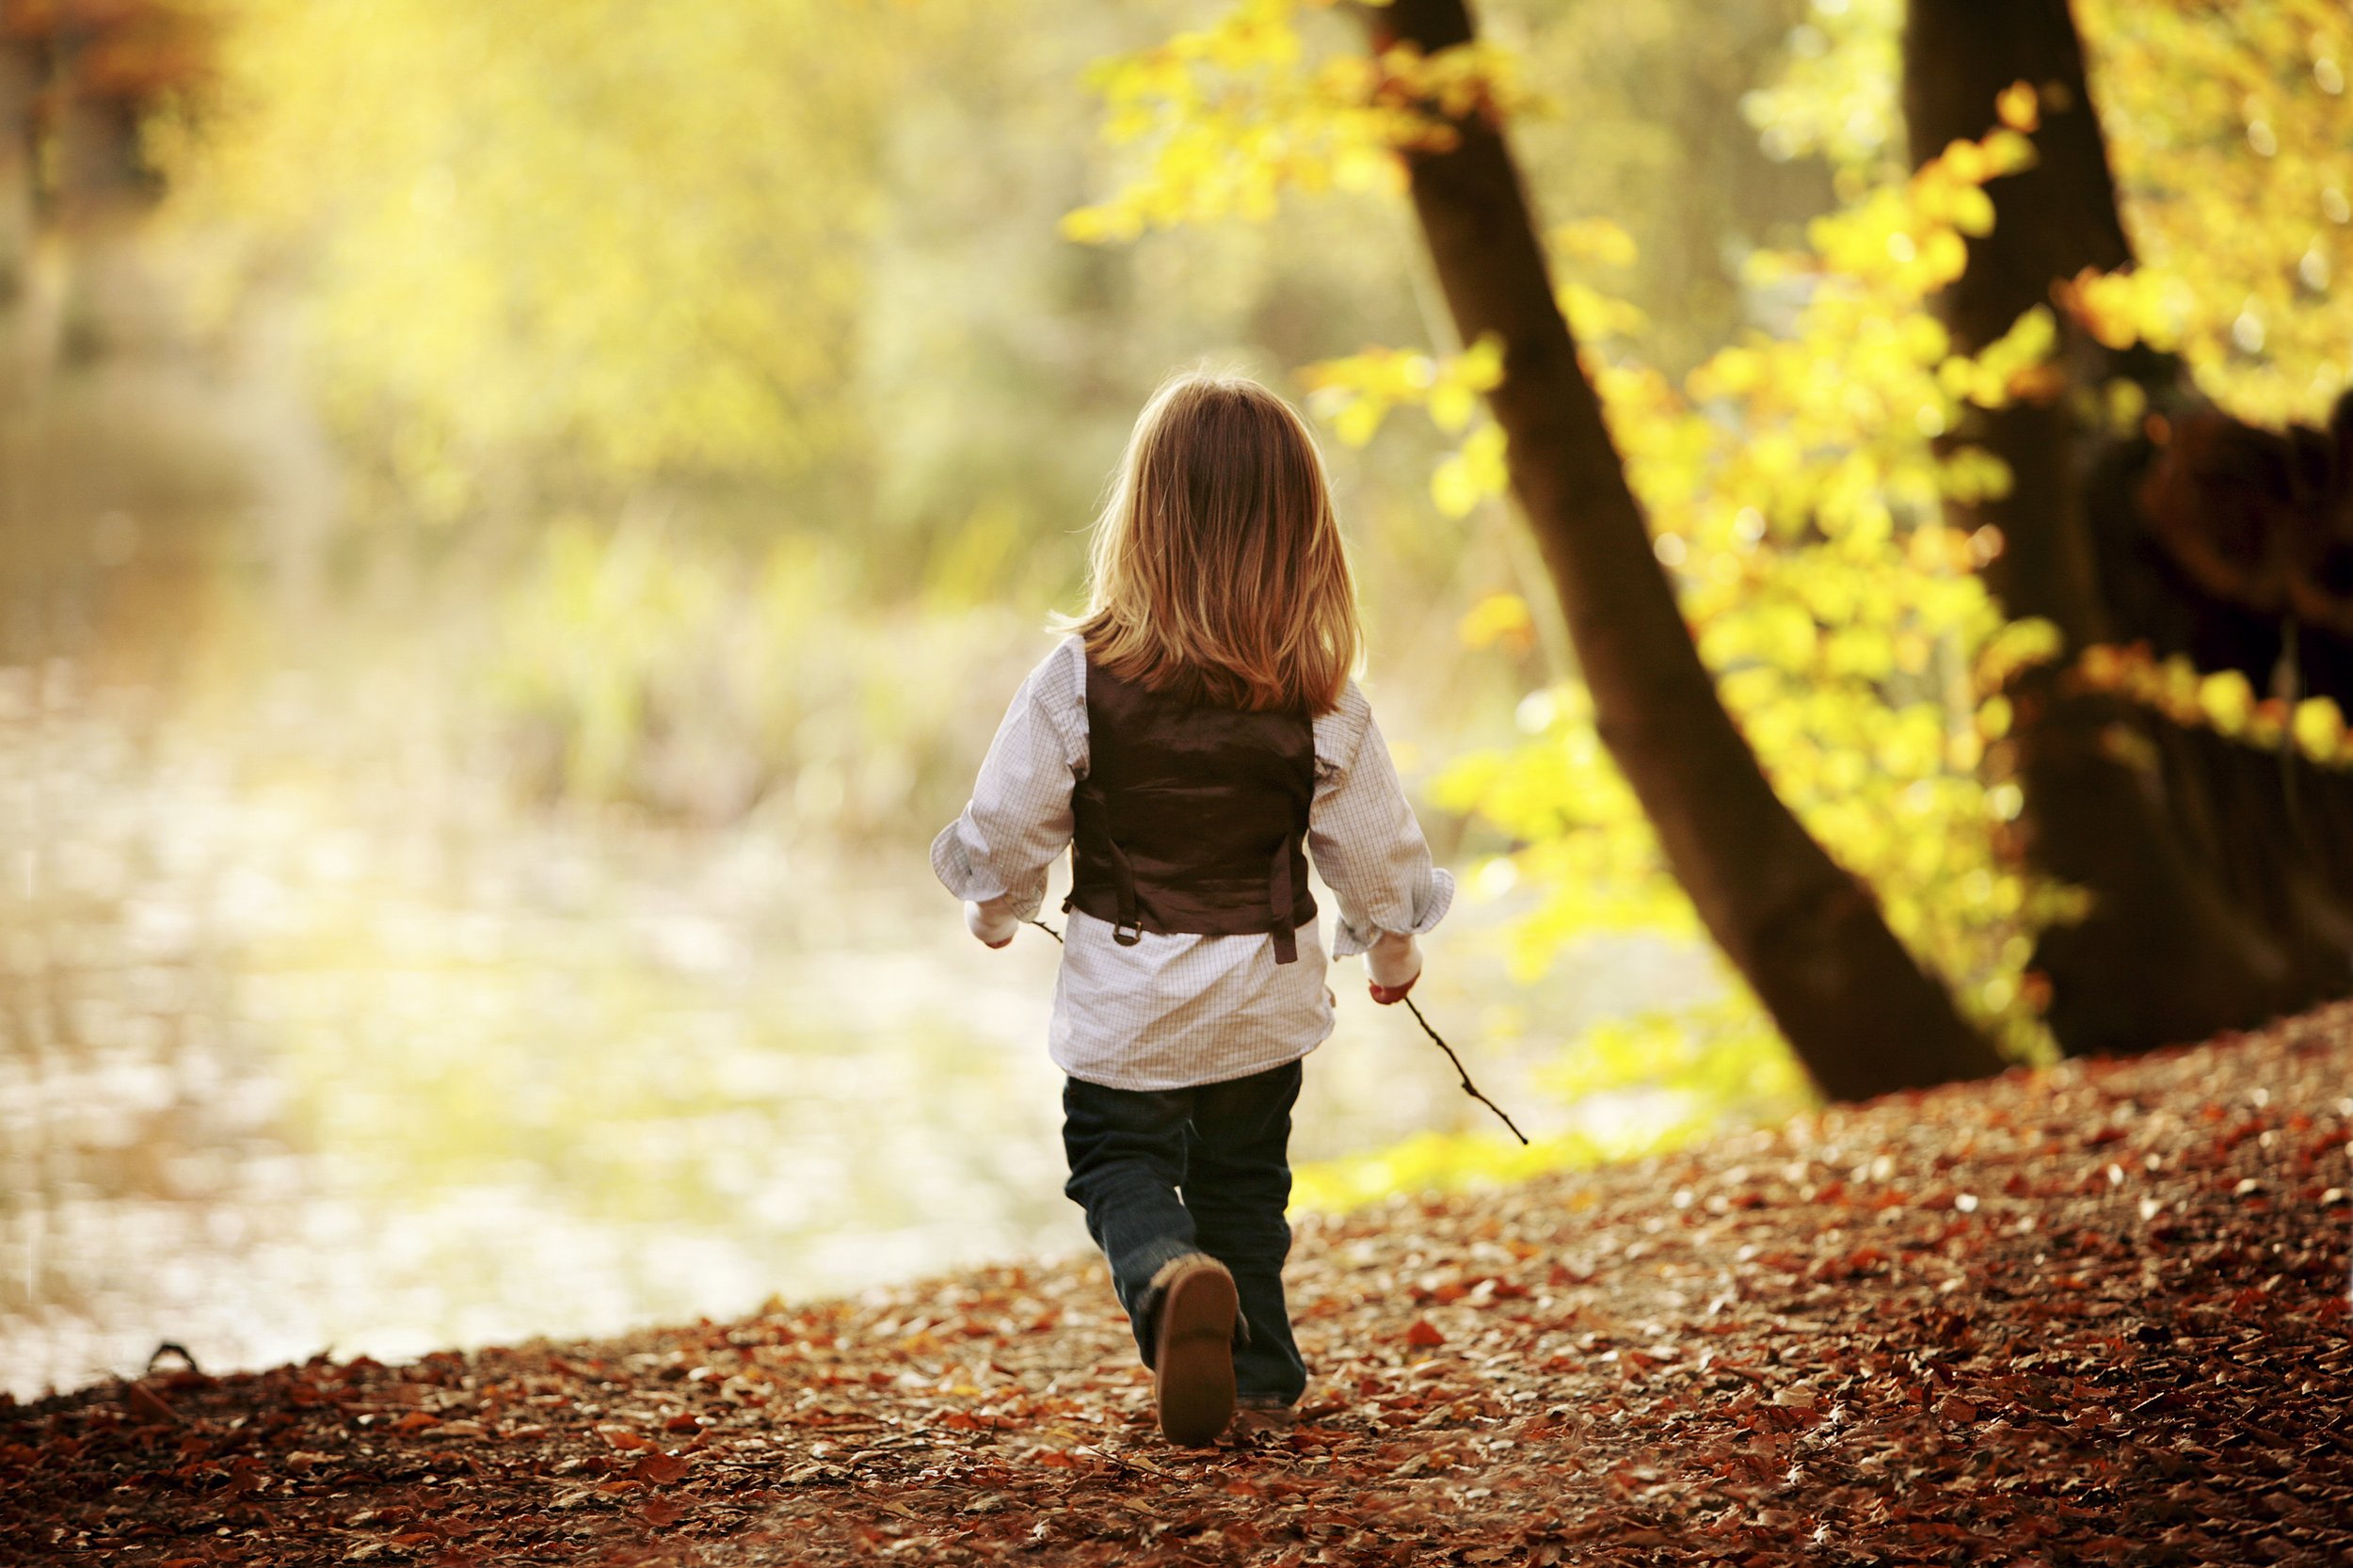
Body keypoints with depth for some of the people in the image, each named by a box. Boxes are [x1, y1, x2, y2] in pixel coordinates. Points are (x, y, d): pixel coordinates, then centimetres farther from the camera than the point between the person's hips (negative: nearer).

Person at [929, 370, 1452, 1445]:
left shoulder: (1083, 679, -18)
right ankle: (1258, 1371, 27)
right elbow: (1370, 842, -2)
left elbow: (1008, 818, -8)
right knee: (1244, 1174, 20)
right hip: (1265, 992, 2)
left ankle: (1170, 1278, -20)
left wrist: (996, 906, 14)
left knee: (1117, 1158, 11)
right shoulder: (1320, 703, -12)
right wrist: (1391, 946, 18)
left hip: (1124, 992, -2)